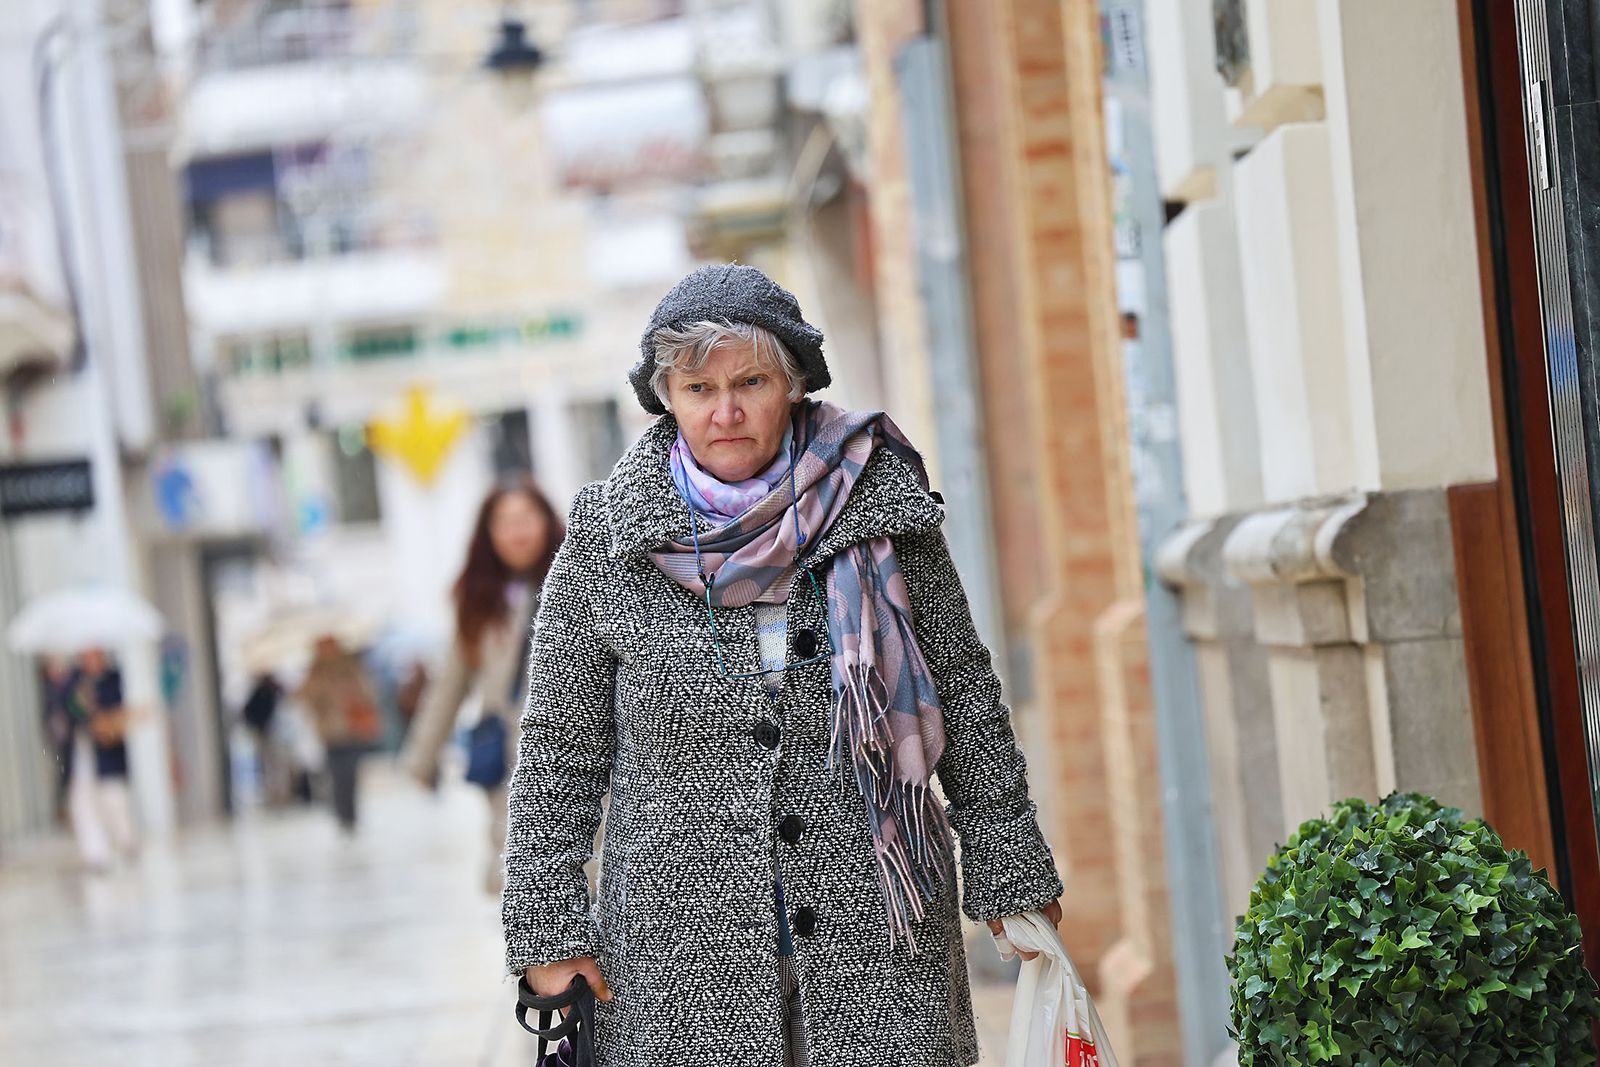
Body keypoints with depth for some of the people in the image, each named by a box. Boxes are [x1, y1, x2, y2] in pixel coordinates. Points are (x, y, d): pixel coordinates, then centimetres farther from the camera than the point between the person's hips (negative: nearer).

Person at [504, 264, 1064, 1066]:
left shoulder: (881, 508, 2)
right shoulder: (605, 535, 0)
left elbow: (966, 695, 10)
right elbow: (560, 746, 5)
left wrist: (1011, 873, 11)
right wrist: (546, 925, 2)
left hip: (879, 929, 1)